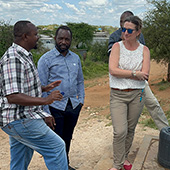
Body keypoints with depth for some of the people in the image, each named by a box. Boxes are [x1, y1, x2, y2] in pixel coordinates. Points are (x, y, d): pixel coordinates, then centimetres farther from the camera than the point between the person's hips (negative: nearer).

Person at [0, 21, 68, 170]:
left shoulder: (23, 56, 14)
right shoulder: (13, 59, -20)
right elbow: (13, 97, -27)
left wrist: (44, 88, 13)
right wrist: (45, 100, -27)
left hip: (20, 120, 11)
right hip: (20, 120, -11)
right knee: (56, 147, -4)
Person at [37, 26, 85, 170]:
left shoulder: (76, 58, 9)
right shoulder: (46, 59, -7)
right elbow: (42, 87, -9)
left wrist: (81, 100, 8)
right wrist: (46, 112, -13)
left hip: (73, 105, 5)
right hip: (55, 107, -5)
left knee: (67, 138, 19)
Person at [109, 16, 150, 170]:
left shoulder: (144, 50, 3)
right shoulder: (117, 46, -1)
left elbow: (145, 75, -9)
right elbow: (113, 70, -15)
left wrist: (123, 73, -12)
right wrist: (134, 73, -14)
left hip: (137, 95, 2)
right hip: (117, 95, -2)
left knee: (130, 130, 14)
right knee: (120, 132, -9)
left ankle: (124, 157, 37)